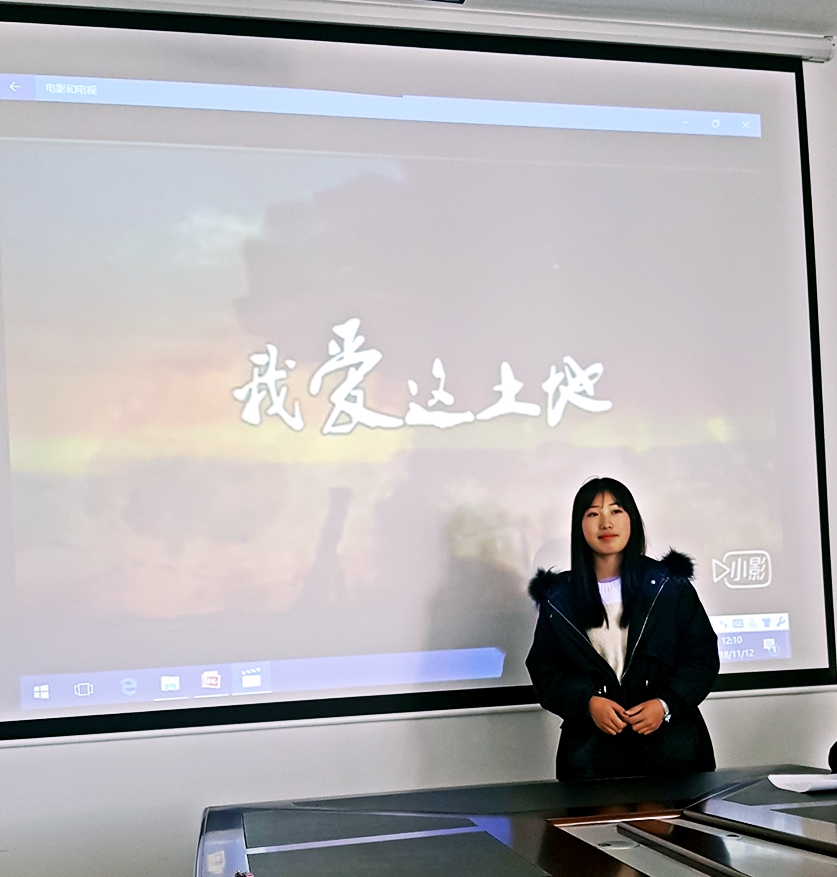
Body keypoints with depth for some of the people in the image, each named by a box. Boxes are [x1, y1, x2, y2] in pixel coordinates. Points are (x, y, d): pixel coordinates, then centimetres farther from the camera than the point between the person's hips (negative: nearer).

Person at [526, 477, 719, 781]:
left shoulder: (669, 584, 2)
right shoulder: (559, 598, 4)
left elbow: (703, 657, 2)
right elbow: (544, 671, 5)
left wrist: (666, 704, -12)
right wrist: (587, 702, -13)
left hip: (669, 741, 0)